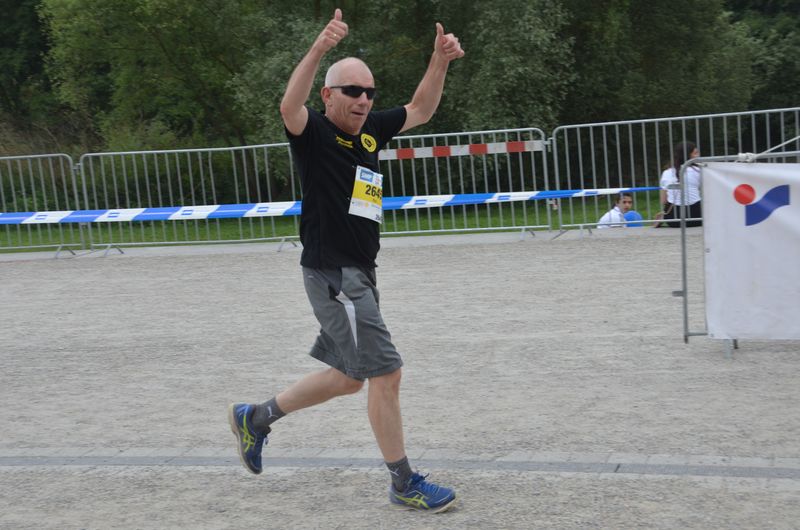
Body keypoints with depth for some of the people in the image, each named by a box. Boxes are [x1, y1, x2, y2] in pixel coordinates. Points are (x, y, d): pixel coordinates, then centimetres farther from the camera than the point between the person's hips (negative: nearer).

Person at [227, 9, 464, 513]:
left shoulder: (371, 129, 10)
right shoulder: (314, 132, -11)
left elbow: (420, 110, 22)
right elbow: (289, 106, -33)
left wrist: (440, 60, 7)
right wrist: (319, 48, -46)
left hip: (359, 273, 9)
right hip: (331, 273, -9)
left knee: (348, 377, 19)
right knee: (386, 372, -7)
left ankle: (255, 418, 35)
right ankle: (404, 483, 6)